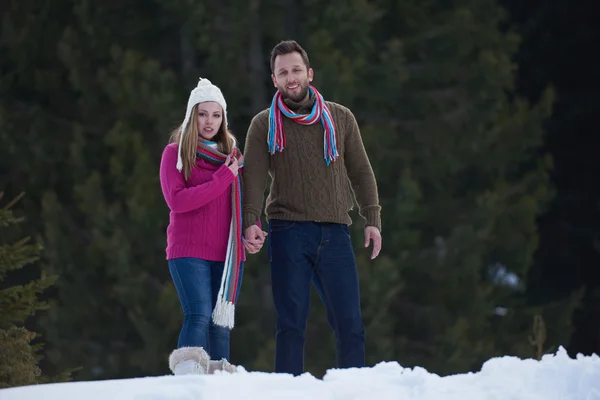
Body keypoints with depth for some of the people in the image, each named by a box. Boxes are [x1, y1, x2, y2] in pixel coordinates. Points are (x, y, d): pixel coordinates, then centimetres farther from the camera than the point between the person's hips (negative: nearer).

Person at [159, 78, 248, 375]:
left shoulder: (233, 155, 17)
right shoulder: (175, 153, 4)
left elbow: (245, 202, 21)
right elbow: (176, 200, -9)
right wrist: (222, 180, -13)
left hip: (227, 254, 5)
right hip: (189, 252, -5)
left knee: (221, 324, 2)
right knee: (199, 317, -21)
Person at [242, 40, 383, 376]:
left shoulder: (340, 118, 12)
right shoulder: (264, 125, 7)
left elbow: (361, 172, 14)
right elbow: (253, 178, -1)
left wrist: (373, 219, 3)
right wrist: (251, 222, -16)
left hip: (335, 233, 2)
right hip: (289, 232, -2)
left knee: (350, 324, -3)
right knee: (291, 325, -3)